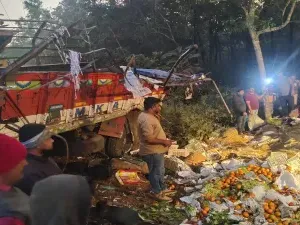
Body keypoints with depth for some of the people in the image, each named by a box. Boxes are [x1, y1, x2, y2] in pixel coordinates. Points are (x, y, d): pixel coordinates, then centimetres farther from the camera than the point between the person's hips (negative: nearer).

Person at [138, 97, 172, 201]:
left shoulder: (148, 115, 6)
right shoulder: (146, 119, -28)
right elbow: (149, 139, -32)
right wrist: (164, 141, -22)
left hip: (157, 150, 11)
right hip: (152, 152, -11)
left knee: (160, 171, 23)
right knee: (156, 172, 5)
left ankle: (162, 189, 38)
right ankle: (158, 193, 20)